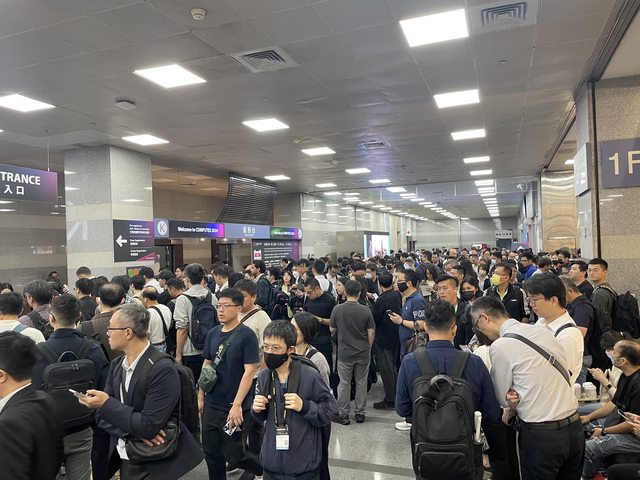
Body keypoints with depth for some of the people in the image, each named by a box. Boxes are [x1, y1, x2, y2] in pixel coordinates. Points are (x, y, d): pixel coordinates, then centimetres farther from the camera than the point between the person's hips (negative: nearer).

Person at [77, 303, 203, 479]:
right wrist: (133, 431, -17)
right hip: (123, 458, 6)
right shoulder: (117, 365, 0)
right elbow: (103, 416, 0)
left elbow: (148, 427, -25)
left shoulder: (163, 369, -23)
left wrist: (107, 404, -21)